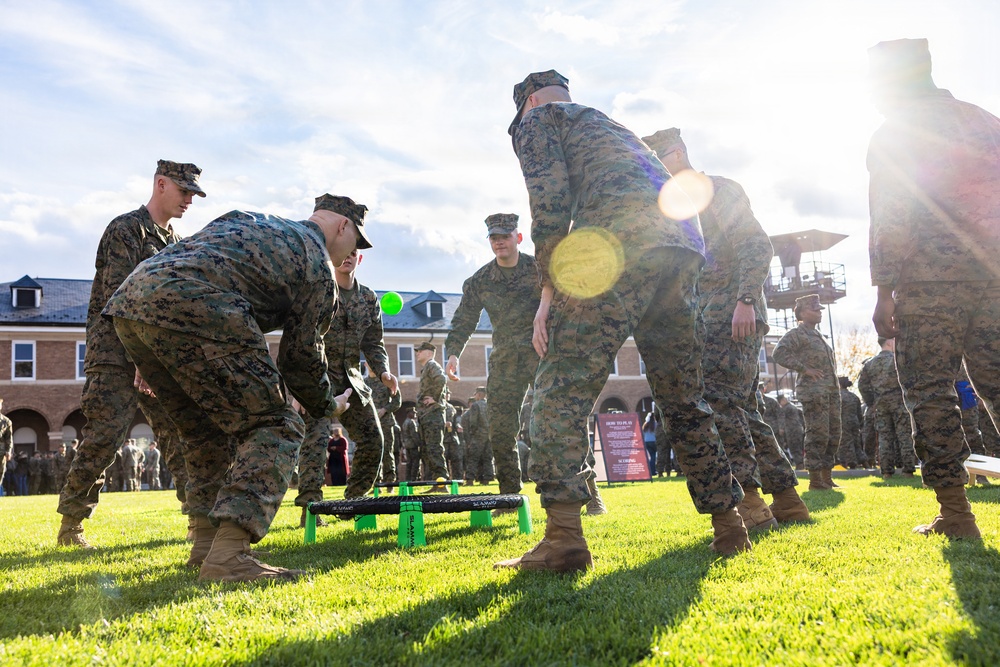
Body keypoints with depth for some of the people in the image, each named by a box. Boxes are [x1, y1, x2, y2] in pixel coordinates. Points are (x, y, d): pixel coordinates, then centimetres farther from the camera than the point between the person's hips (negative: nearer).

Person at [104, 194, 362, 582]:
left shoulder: (246, 220, 35)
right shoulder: (319, 265, 13)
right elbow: (301, 356, 11)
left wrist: (152, 359, 30)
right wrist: (328, 406, 30)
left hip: (128, 303, 9)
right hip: (193, 309, -9)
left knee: (206, 429, 23)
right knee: (274, 427, -1)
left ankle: (206, 544, 22)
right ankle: (228, 556, -14)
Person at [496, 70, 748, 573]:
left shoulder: (536, 119, 18)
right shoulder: (609, 125, 41)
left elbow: (550, 200, -1)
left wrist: (549, 290, -3)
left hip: (621, 244, -8)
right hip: (683, 249, 8)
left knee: (562, 388, -7)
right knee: (683, 396, 16)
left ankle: (563, 535, -16)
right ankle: (728, 526, 20)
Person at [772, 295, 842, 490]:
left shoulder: (818, 335, 23)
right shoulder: (797, 334, -4)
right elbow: (779, 353, -19)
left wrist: (836, 386, 17)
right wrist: (804, 368, -18)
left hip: (831, 391, 9)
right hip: (813, 391, -9)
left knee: (834, 434, 8)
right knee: (818, 434, -10)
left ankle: (827, 477, 16)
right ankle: (815, 479, -5)